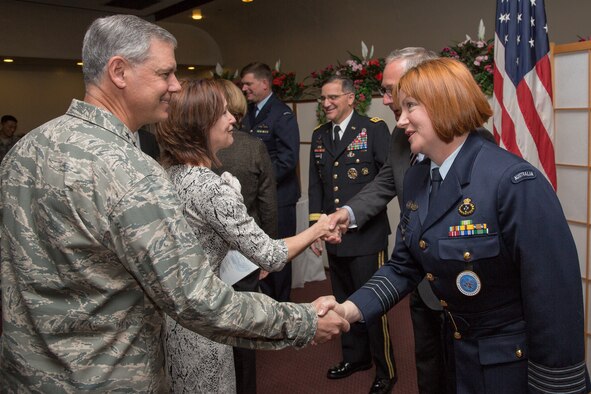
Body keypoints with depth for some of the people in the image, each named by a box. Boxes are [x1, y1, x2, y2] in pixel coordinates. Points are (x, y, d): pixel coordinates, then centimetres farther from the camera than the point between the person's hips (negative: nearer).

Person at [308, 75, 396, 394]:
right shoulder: (319, 135, 12)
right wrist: (317, 223, 7)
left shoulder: (374, 129, -5)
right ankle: (354, 357, 36)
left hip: (366, 234, -5)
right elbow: (315, 183, 14)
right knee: (344, 301, 16)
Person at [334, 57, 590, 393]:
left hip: (516, 360, -7)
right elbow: (404, 266, 2)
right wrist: (352, 308, -12)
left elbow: (555, 299, -24)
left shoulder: (514, 182, -26)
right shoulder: (417, 180, -2)